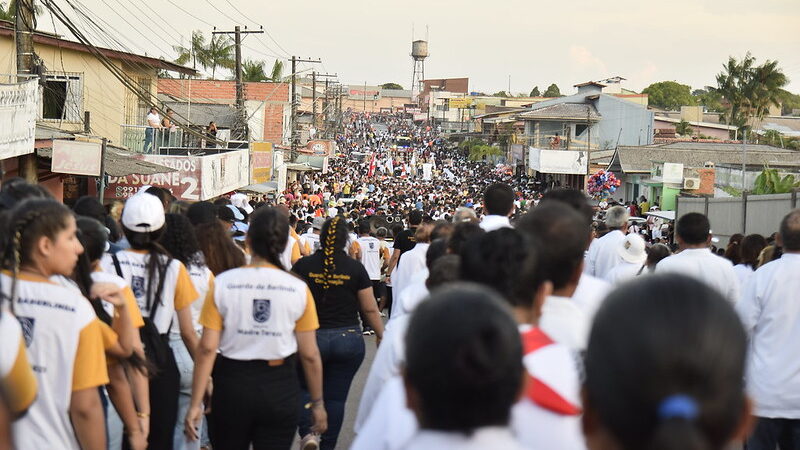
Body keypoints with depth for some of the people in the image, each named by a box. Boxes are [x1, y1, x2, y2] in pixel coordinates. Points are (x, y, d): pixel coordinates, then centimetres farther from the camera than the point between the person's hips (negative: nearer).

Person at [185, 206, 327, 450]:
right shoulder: (298, 289, -7)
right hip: (280, 387, 0)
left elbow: (207, 348, -10)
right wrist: (317, 403, 7)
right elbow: (310, 354, -5)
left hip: (232, 384, 1)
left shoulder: (222, 283, -7)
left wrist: (196, 403, -5)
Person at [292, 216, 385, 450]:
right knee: (336, 397, 10)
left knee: (305, 389, 15)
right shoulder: (356, 268, -4)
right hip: (348, 340, 0)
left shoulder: (303, 266, -5)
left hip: (311, 338, 0)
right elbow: (370, 309, 1)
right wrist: (382, 335, 14)